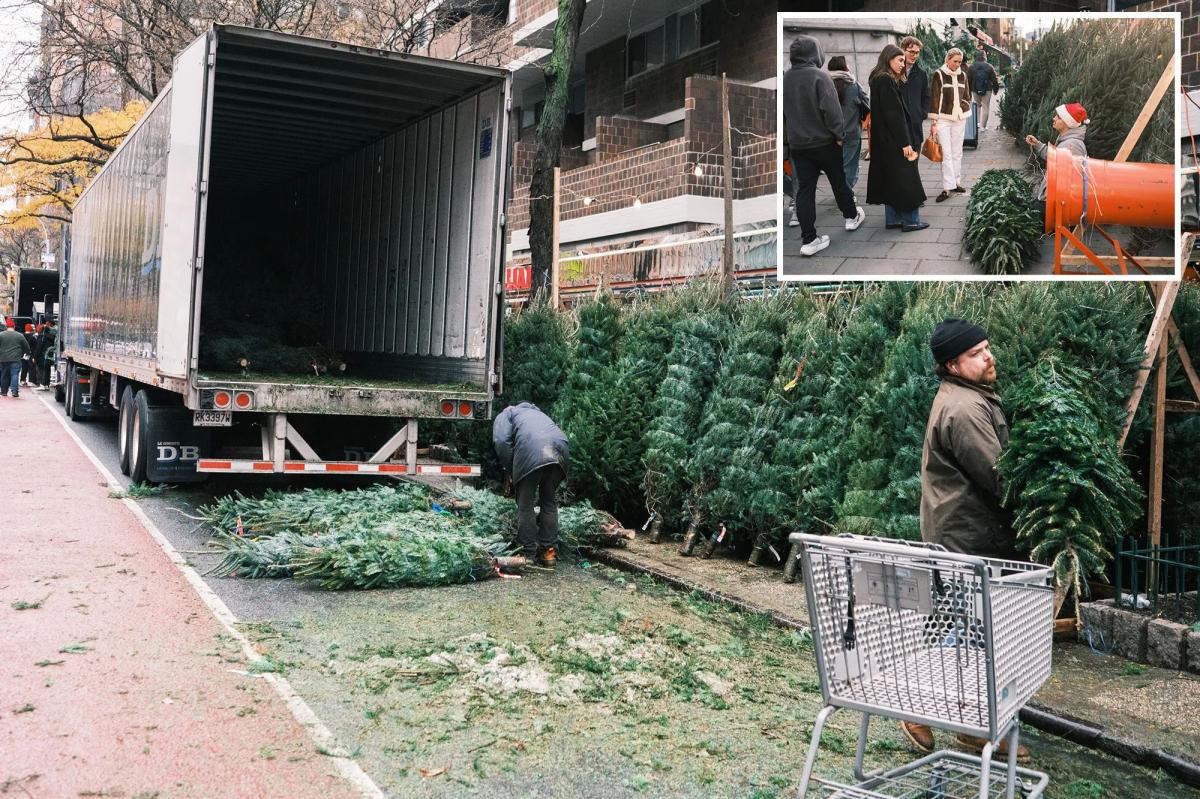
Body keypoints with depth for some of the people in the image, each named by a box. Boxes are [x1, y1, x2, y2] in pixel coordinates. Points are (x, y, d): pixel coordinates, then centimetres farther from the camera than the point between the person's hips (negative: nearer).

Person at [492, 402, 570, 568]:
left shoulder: (505, 415, 26)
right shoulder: (537, 412, 42)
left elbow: (502, 442, 5)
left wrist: (512, 472, 14)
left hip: (531, 451, -5)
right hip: (561, 448, 5)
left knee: (525, 505, 8)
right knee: (549, 502, 19)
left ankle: (530, 554, 9)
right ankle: (548, 551, 19)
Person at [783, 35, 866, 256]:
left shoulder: (785, 78, 3)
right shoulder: (819, 76, -15)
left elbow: (783, 113, 11)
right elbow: (831, 109, -20)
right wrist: (840, 134, -12)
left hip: (797, 144, 4)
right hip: (824, 142, -4)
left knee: (804, 189, 2)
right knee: (838, 180, 17)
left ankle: (808, 240, -2)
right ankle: (851, 216, 37)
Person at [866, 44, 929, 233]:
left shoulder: (880, 80, 12)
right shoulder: (886, 81, -18)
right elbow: (894, 114, -21)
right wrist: (905, 143, -20)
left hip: (883, 140, 10)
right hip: (893, 139, -10)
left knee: (890, 179, 13)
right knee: (905, 179, -2)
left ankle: (892, 219, 18)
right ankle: (910, 220, 4)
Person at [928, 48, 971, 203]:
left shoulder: (962, 75, 10)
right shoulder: (939, 75, -5)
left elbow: (967, 96, 22)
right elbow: (934, 98, -7)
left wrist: (964, 110, 7)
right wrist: (934, 122, -10)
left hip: (959, 119, 5)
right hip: (943, 119, -5)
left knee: (957, 153, 9)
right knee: (946, 154, -9)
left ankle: (956, 183, 16)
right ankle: (948, 187, -10)